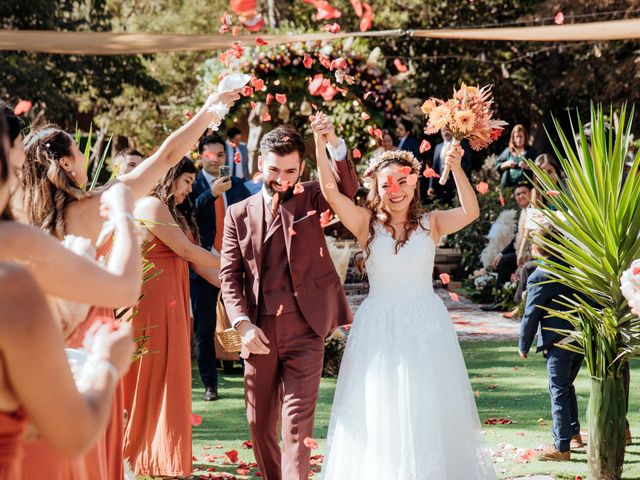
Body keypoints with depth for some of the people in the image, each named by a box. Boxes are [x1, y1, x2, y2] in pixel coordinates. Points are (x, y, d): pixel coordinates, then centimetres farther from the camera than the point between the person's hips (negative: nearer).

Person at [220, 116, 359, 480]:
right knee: (260, 422, 11)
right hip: (259, 332, 3)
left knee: (298, 421, -8)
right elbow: (230, 274, 5)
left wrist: (334, 144, -32)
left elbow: (348, 188, -15)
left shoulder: (311, 199, 5)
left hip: (304, 328, -3)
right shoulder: (239, 214, 8)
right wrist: (243, 324, -9)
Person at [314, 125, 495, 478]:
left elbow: (471, 212, -14)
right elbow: (331, 192, -12)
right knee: (378, 413, 4)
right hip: (379, 326, 0)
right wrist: (320, 145, -25)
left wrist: (456, 169, -28)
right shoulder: (367, 224, 0)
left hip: (425, 325, 0)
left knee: (427, 412, 7)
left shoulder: (430, 224, 1)